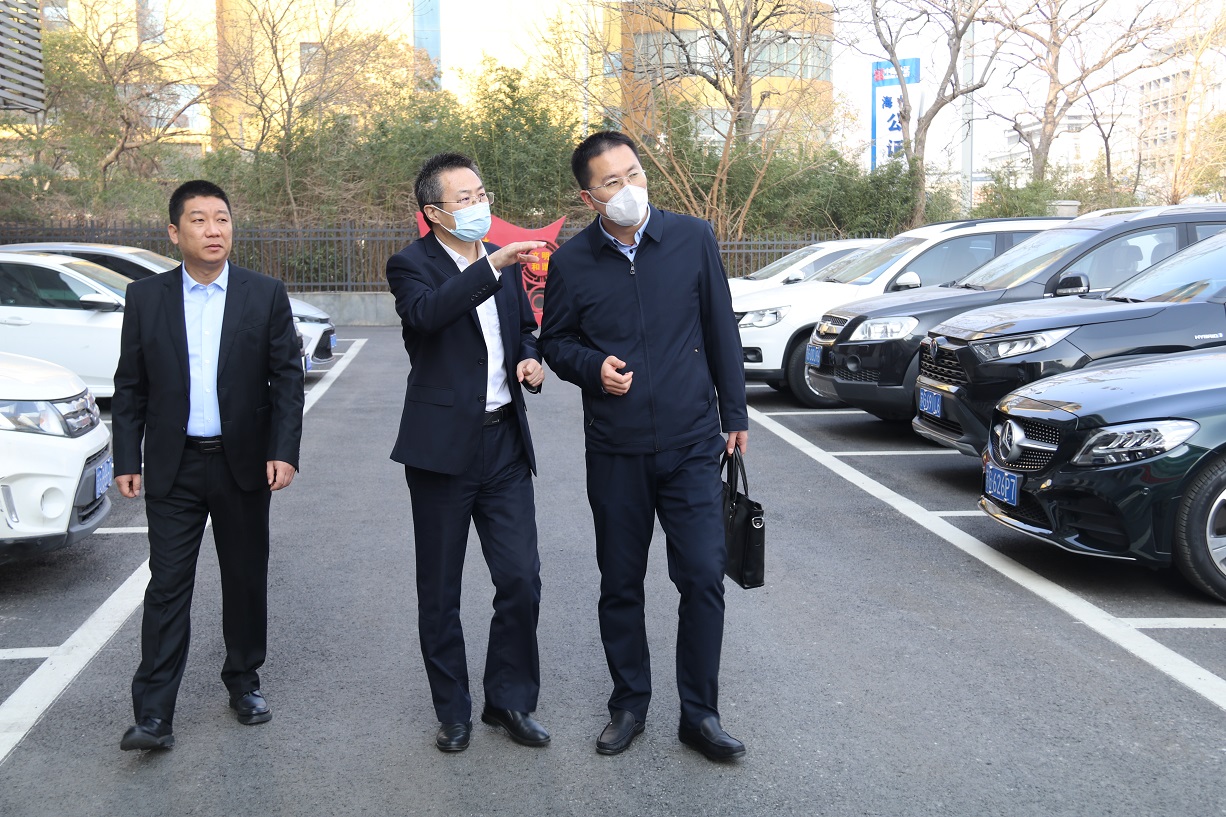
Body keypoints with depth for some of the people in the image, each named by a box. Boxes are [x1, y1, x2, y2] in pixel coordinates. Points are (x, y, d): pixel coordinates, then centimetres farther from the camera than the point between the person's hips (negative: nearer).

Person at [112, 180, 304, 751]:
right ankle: (153, 714, 3)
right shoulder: (145, 298, 3)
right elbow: (130, 387, 5)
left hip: (243, 463, 0)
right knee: (168, 586, -1)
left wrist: (284, 451, -10)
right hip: (173, 467, 0)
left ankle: (243, 681, 29)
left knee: (246, 580, 11)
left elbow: (287, 378, -1)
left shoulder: (266, 296, 1)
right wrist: (126, 459, -1)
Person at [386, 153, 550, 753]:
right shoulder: (411, 265, -7)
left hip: (505, 441, 5)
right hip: (443, 448, -4)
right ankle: (453, 711, 24)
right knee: (440, 591, 8)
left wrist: (530, 358, 5)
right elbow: (426, 312, -29)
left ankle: (510, 701, 20)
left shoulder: (503, 264, 11)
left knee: (521, 580, 2)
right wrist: (492, 266, -36)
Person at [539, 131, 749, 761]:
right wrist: (593, 366, -12)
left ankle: (699, 714, 13)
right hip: (615, 451, 1)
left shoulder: (693, 239, -1)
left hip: (691, 444, 0)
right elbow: (554, 342, 10)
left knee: (704, 577, -4)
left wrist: (734, 413, 8)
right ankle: (629, 704, 29)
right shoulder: (571, 262, -2)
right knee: (620, 586, 10)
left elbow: (720, 330, 6)